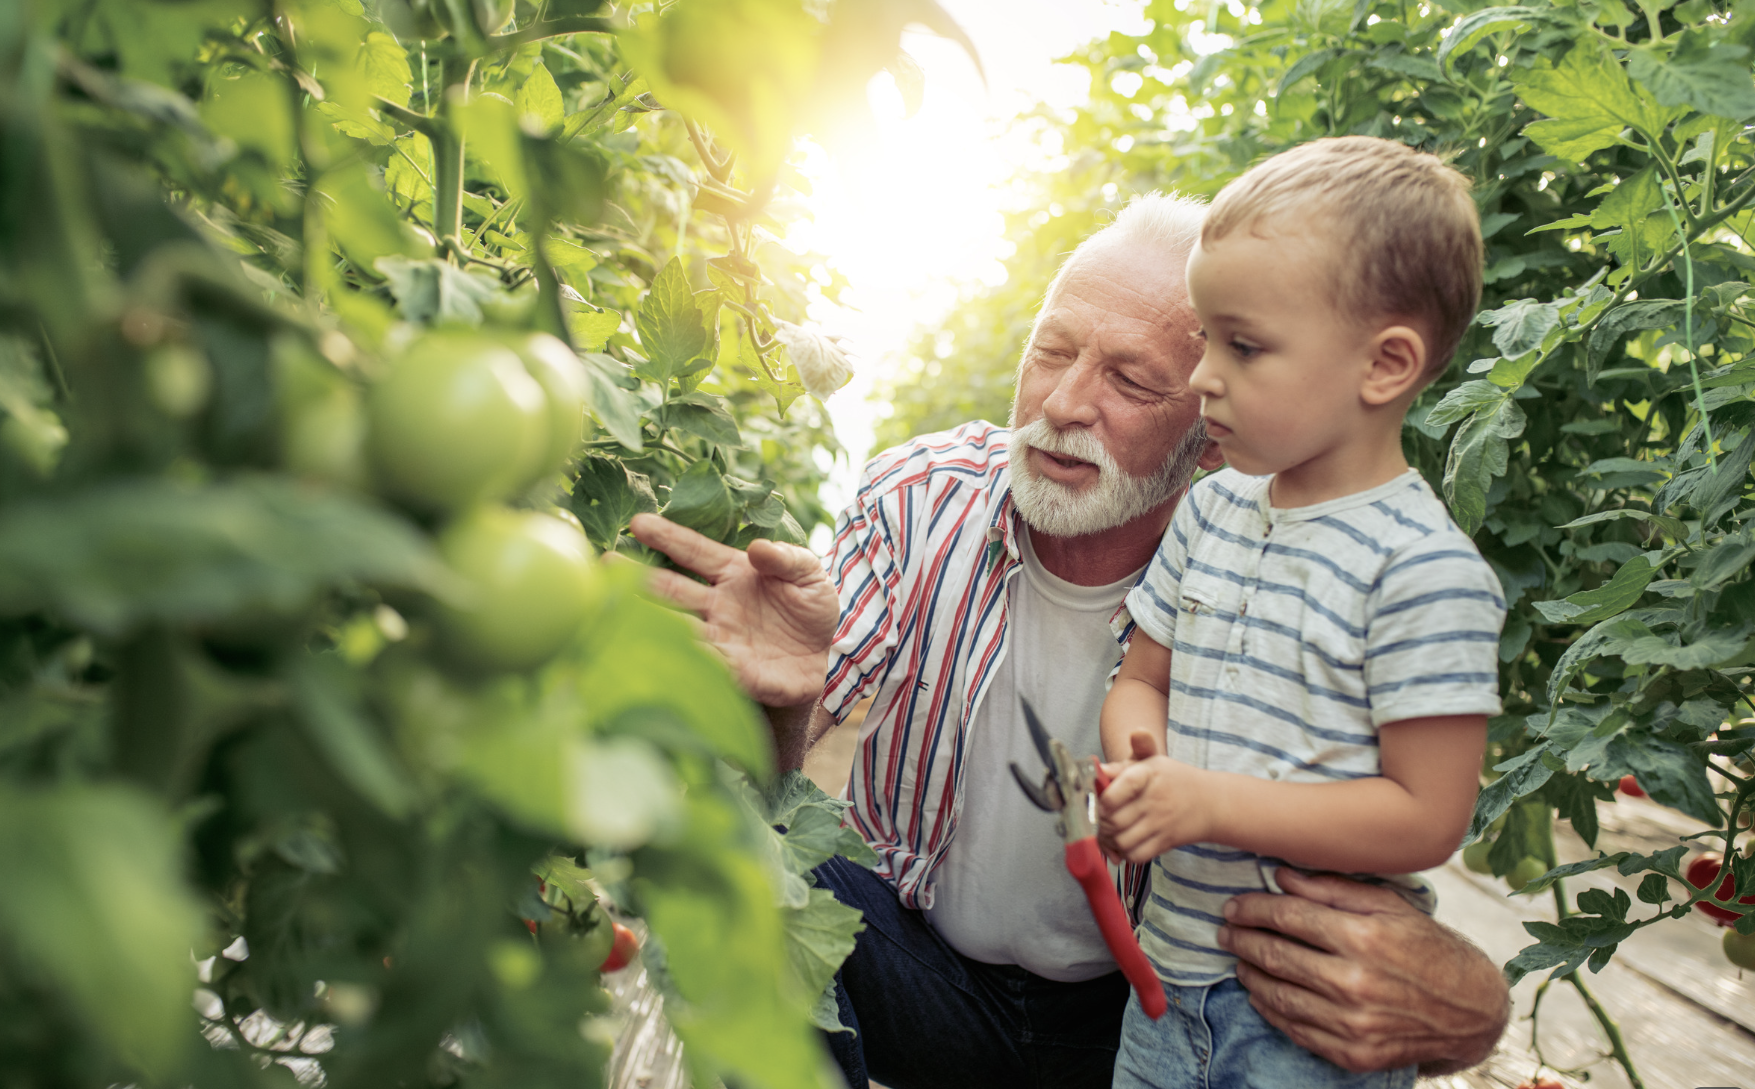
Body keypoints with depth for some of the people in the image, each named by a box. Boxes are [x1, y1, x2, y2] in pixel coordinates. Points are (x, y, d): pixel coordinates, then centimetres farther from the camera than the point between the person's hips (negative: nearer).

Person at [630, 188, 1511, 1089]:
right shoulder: (920, 497, -14)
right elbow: (774, 776, -16)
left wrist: (1463, 1008, -40)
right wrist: (780, 697, -42)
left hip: (1135, 1007, 1)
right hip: (914, 955, 0)